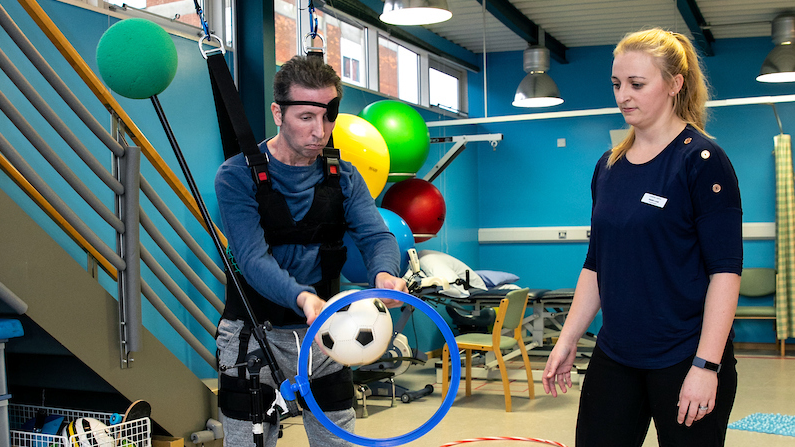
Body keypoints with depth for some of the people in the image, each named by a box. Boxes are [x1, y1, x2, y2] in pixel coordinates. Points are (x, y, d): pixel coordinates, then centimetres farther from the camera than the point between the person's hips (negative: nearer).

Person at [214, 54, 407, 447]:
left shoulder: (344, 178, 3)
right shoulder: (237, 176, -12)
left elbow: (376, 235, -12)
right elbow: (253, 259, -23)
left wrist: (384, 275, -36)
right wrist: (304, 298, -43)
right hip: (255, 336, -4)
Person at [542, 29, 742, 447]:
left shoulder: (702, 161, -9)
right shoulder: (609, 165, 9)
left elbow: (725, 271, -13)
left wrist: (706, 365, -19)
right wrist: (567, 340, 10)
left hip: (684, 360, -5)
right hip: (614, 357, 6)